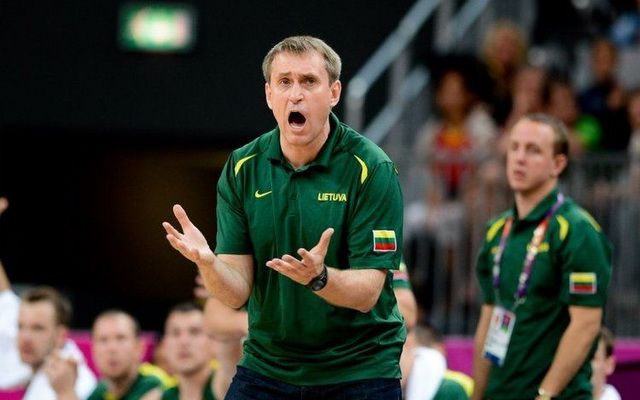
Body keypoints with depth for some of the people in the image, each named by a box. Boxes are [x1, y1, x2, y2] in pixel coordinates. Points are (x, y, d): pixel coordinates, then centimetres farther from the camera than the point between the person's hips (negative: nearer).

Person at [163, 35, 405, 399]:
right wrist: (207, 263, -28)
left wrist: (318, 277, -36)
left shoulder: (372, 169, -14)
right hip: (267, 366, 3)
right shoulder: (242, 170, -3)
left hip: (359, 368, -3)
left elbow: (366, 293, -17)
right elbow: (237, 292, -7)